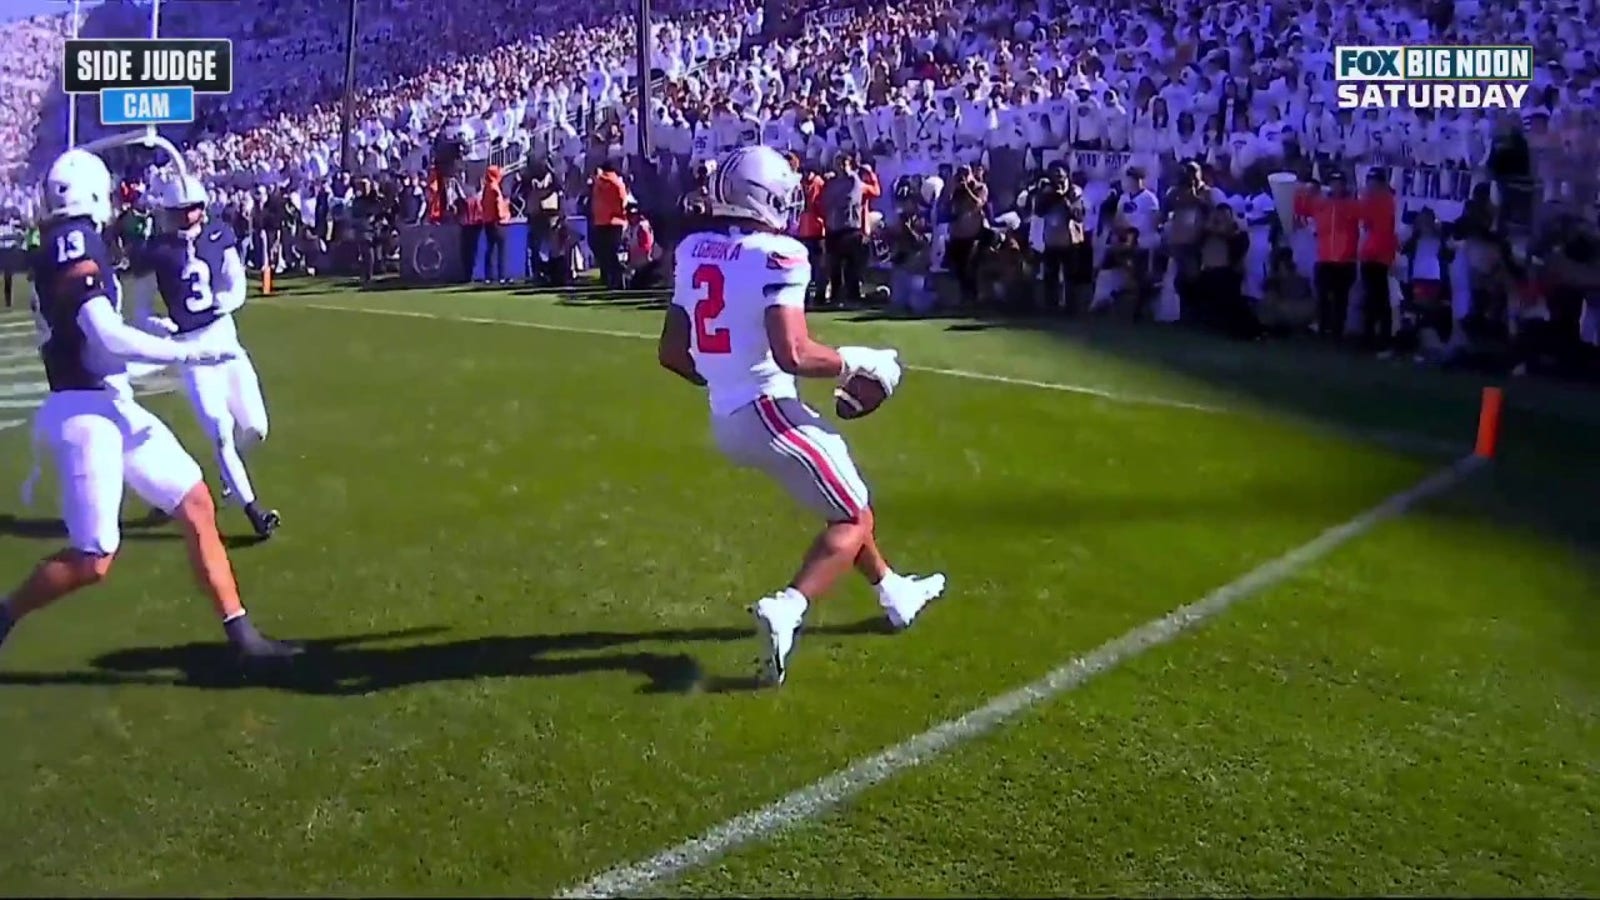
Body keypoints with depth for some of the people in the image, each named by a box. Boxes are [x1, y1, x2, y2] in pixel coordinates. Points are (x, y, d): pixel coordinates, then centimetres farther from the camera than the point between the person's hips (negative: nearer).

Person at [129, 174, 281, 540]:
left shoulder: (220, 237, 2)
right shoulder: (155, 254, -7)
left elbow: (237, 284, 3)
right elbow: (141, 311, 1)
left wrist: (228, 300, -19)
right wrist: (160, 327, -19)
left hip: (225, 337, 4)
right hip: (191, 347, -4)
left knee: (255, 428, 5)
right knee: (221, 431, -8)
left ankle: (230, 468, 39)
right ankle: (252, 509, 0)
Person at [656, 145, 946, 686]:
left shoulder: (695, 251, 7)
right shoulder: (775, 256, -16)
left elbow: (671, 352, 11)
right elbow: (793, 356, -26)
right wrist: (858, 362, -9)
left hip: (725, 420, 9)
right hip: (768, 411, -9)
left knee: (845, 502, 26)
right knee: (853, 520, 6)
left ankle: (895, 594, 39)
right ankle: (785, 610, -14)